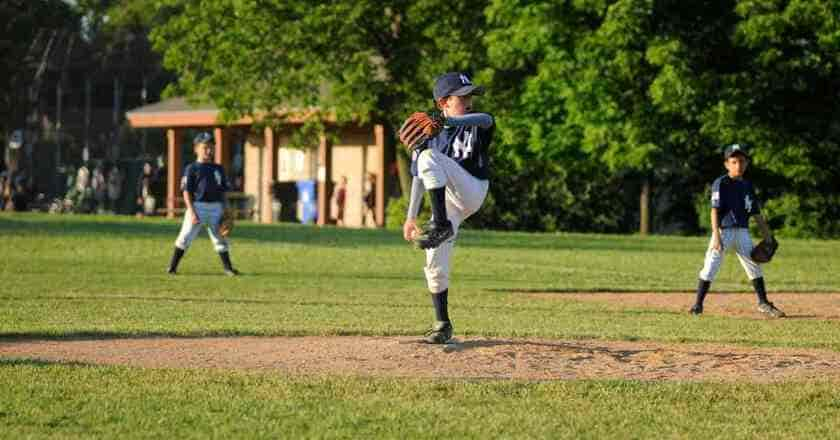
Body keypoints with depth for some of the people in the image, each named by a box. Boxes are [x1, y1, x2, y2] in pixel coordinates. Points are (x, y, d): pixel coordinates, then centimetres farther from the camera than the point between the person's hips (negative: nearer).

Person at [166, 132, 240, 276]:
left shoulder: (218, 169, 13)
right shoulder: (192, 168, 0)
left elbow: (223, 192, 16)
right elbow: (187, 192, -5)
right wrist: (192, 212, -15)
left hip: (216, 207, 4)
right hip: (197, 206, -4)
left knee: (220, 238, 6)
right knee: (185, 237, -5)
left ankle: (228, 268, 12)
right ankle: (172, 267, 1)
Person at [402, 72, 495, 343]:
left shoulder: (475, 124, -3)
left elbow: (485, 119, -30)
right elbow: (419, 177, 11)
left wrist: (446, 122, -50)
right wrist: (411, 217, 5)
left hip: (472, 192, -4)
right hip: (444, 199, 4)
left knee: (430, 157, -28)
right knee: (436, 266, -4)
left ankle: (441, 226, -31)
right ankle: (442, 324, 10)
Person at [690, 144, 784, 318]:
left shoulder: (747, 186, 11)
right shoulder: (721, 183, -7)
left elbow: (756, 214, 16)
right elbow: (715, 210, -13)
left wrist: (767, 236, 12)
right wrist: (716, 236, -22)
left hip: (742, 231, 6)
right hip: (723, 230, -6)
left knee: (754, 265, 8)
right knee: (710, 267, -9)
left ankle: (763, 303, 18)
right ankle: (698, 304, -3)